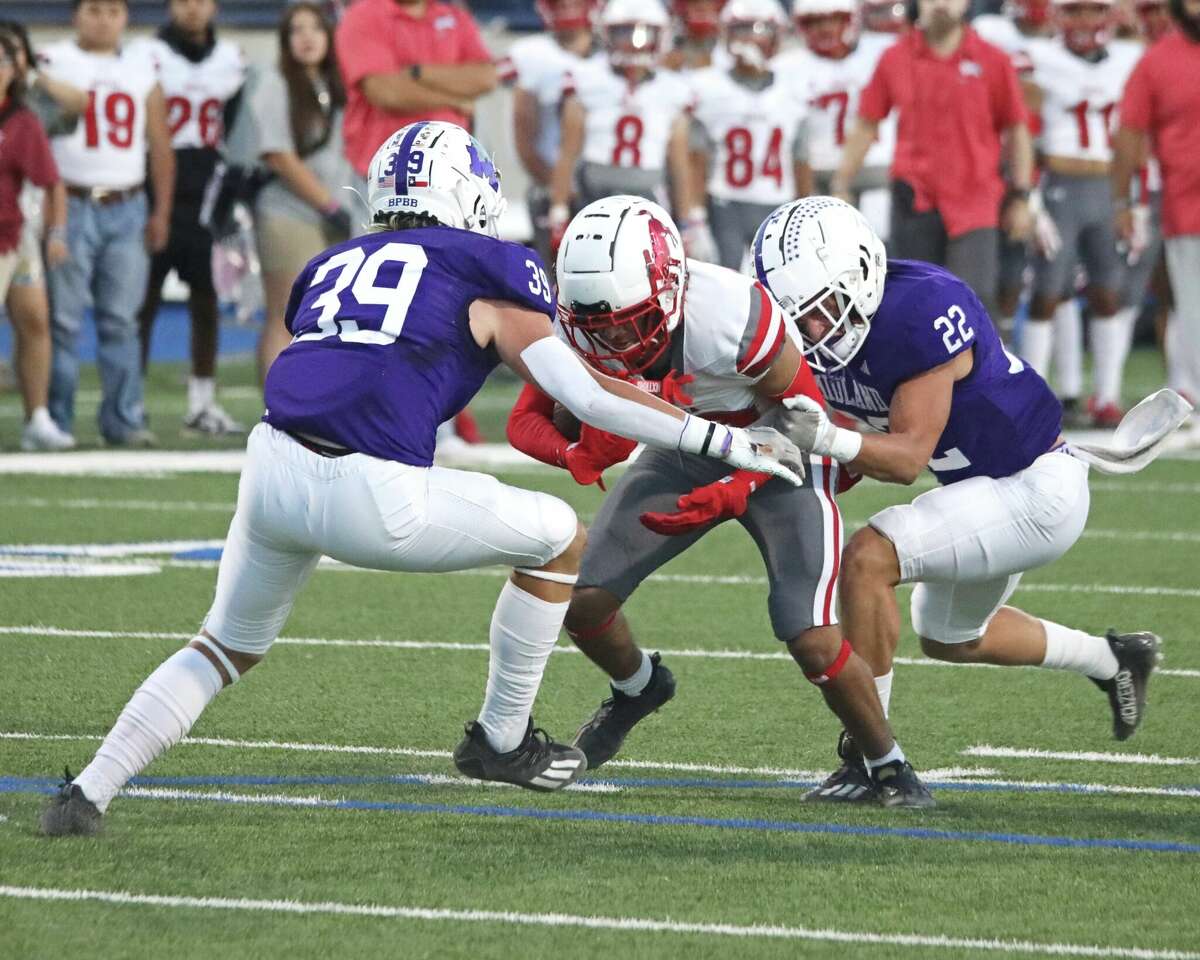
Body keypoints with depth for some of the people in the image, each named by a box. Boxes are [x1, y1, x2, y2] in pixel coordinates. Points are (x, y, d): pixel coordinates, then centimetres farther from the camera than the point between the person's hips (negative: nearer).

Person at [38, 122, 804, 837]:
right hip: (367, 496, -6)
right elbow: (586, 395, 2)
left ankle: (88, 792, 15)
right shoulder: (485, 278, 9)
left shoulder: (334, 267, 24)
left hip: (273, 464, 6)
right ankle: (501, 740, 27)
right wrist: (724, 441, 7)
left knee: (231, 647, 28)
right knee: (561, 540, 16)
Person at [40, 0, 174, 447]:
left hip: (127, 208, 3)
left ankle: (123, 419, 4)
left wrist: (161, 212, 9)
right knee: (63, 320, -5)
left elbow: (160, 145, 15)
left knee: (121, 320, 1)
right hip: (72, 206, -3)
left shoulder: (143, 69, 13)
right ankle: (55, 422, -2)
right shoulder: (53, 63, 3)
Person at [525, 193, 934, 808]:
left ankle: (889, 768, 5)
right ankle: (637, 687, 32)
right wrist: (579, 452, -32)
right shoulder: (576, 330, -24)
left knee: (812, 641, -20)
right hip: (685, 454, 5)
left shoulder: (730, 316, -38)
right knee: (581, 599, -3)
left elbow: (802, 411, -21)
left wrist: (737, 490, -32)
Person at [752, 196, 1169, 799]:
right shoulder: (816, 333, -8)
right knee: (949, 639, 28)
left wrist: (829, 439, -45)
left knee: (868, 559, -24)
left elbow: (911, 456, -31)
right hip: (982, 488, 10)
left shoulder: (920, 312, -32)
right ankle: (1112, 660, 48)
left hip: (1039, 492, -10)